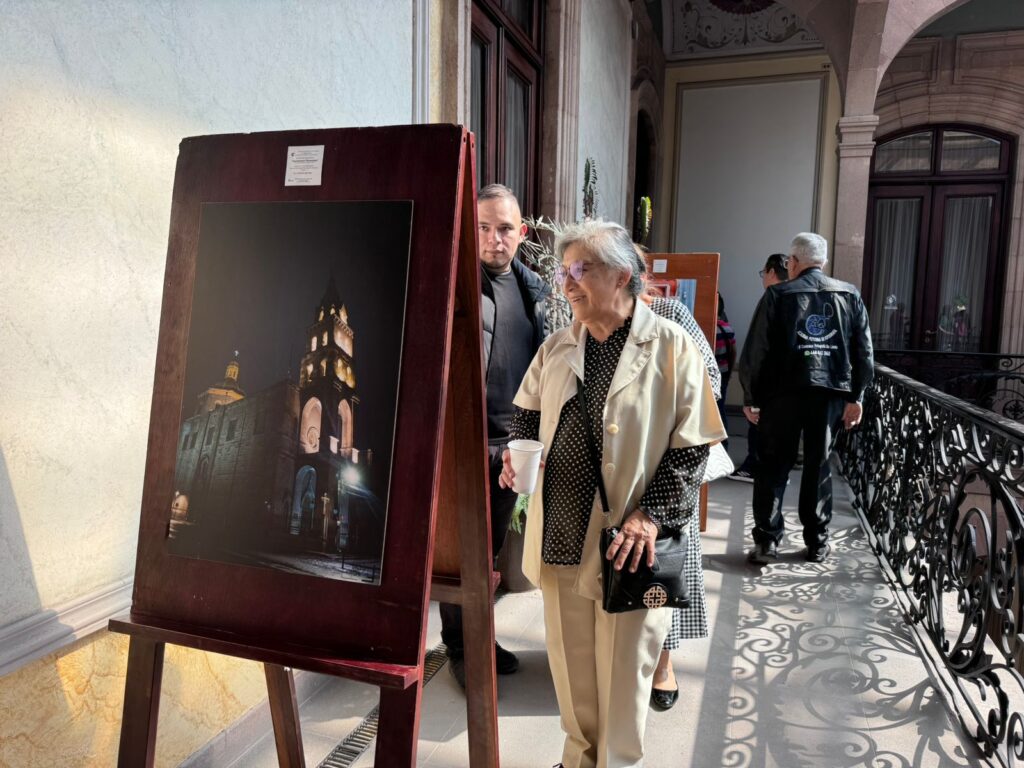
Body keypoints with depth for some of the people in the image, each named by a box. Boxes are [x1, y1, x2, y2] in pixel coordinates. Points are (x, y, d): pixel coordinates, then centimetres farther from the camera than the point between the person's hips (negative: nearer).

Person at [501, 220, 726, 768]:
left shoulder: (672, 347, -8)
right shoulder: (557, 347, 6)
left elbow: (691, 448, -8)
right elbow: (528, 412, 18)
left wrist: (650, 515, -17)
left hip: (629, 543, -4)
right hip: (560, 535, 5)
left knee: (622, 670, 9)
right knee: (570, 661, 19)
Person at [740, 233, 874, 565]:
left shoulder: (778, 295, -3)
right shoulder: (850, 295, 7)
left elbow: (756, 351, -6)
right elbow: (863, 351, 5)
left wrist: (750, 397, 0)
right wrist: (856, 397, 10)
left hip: (783, 391, -2)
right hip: (831, 392, 3)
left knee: (773, 467, 6)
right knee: (818, 466, 12)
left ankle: (767, 540, 4)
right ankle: (817, 542, 17)